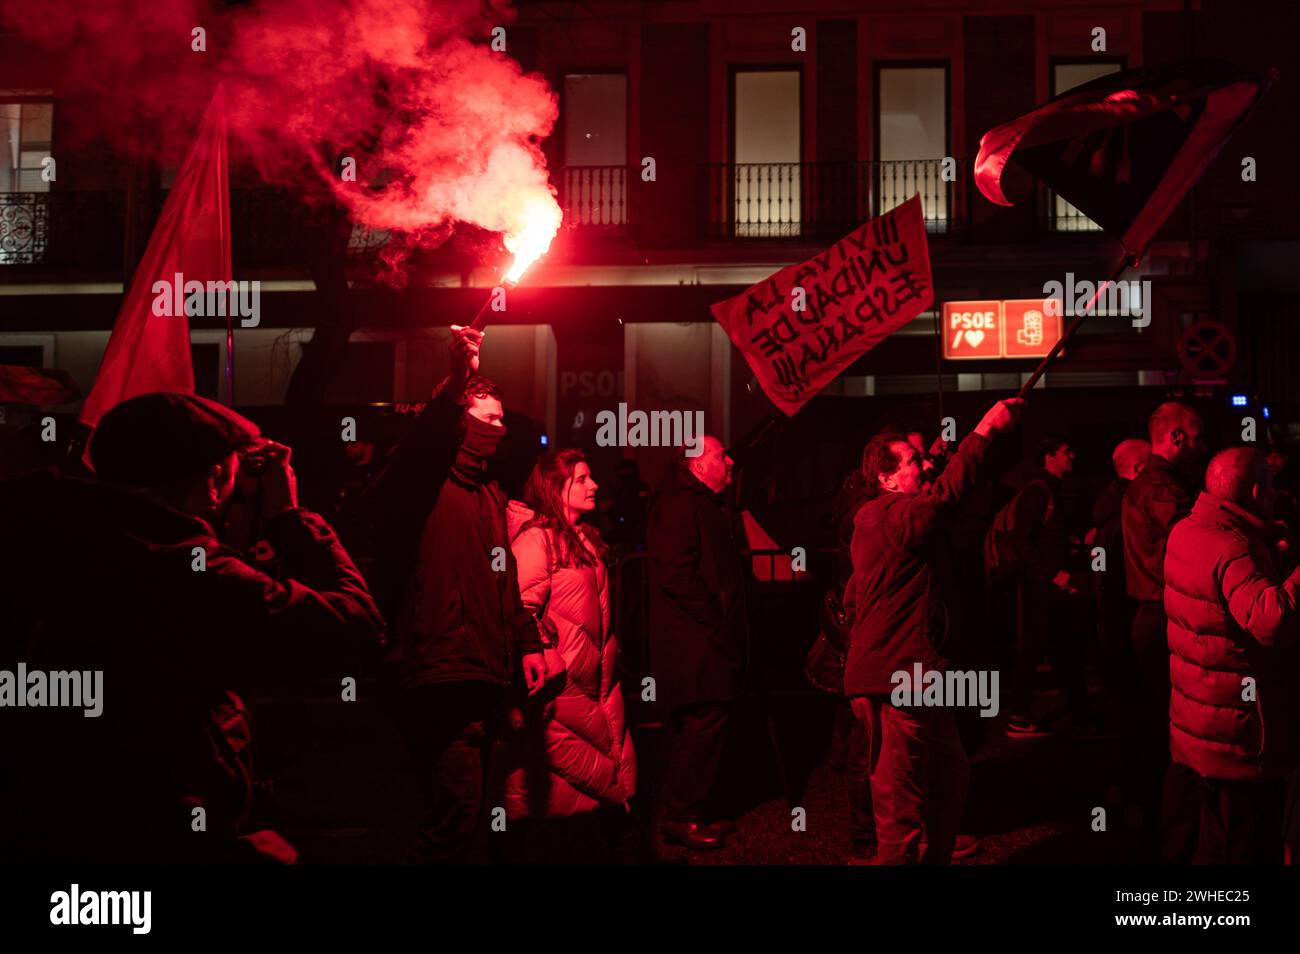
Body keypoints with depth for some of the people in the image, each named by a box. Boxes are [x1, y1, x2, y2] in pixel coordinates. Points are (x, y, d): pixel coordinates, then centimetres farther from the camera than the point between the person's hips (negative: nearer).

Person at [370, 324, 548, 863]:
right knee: (456, 812, -14)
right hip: (441, 675, -9)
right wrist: (458, 382, -44)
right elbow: (424, 446, -32)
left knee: (465, 811, 16)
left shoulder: (490, 494, 20)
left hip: (485, 675, 9)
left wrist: (526, 642, 19)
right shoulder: (425, 483, -7)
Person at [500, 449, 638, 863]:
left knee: (614, 781, 8)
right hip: (562, 687, -9)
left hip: (598, 684, 9)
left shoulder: (586, 539, 18)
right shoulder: (536, 537, -10)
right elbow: (524, 610, -17)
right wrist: (548, 673, -20)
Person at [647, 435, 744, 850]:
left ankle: (685, 814, 20)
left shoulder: (708, 505, 21)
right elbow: (676, 572, -22)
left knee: (698, 725, 13)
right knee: (703, 724, -10)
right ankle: (682, 818, -4)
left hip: (710, 638, 11)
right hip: (695, 641, -11)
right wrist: (713, 617, -17)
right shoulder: (680, 505, -13)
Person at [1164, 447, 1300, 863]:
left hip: (1204, 730, 10)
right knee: (1250, 850, 0)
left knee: (1216, 845, 22)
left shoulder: (1186, 531, 7)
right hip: (1242, 742, -10)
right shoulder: (1234, 550, -25)